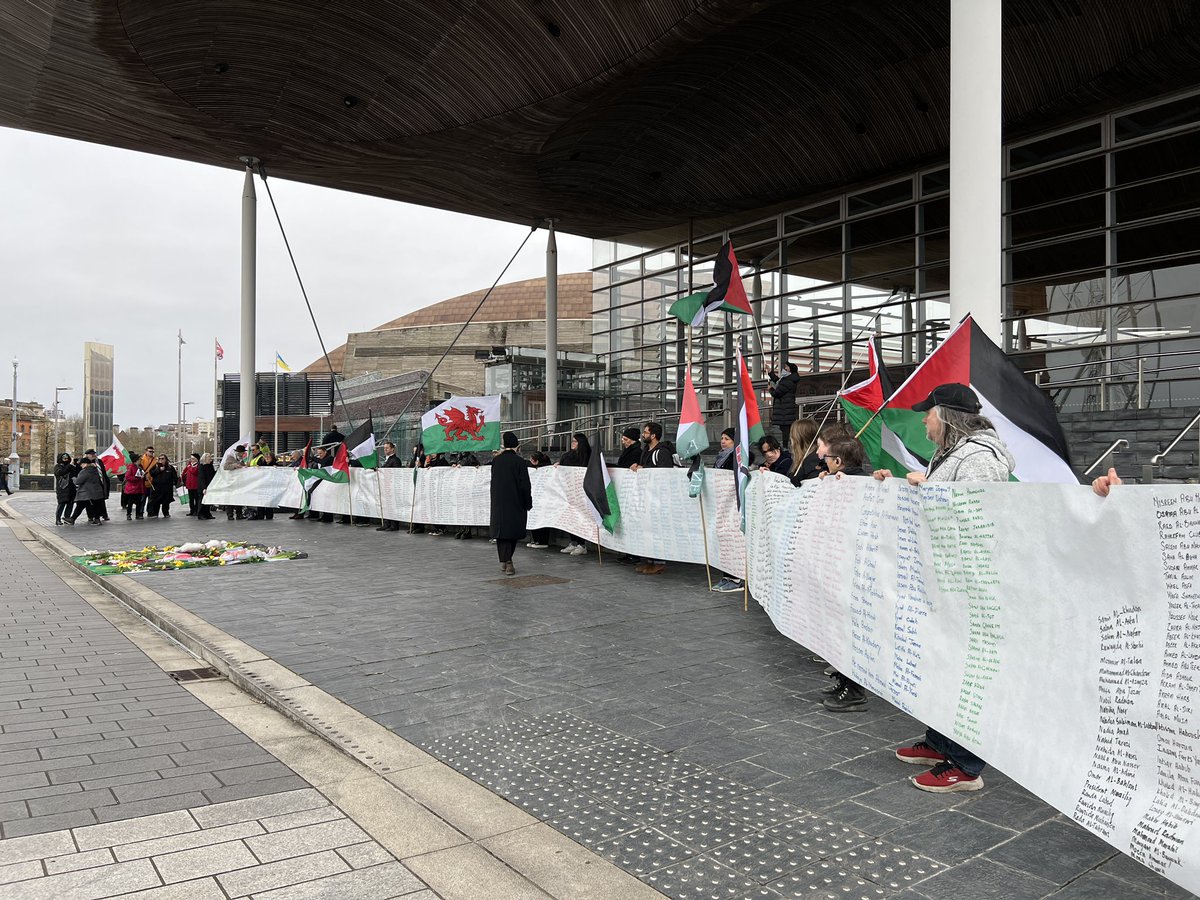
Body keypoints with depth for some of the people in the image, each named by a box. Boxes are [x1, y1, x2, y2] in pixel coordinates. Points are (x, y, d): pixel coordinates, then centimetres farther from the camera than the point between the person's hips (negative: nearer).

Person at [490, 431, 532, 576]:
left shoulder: (496, 460, -1)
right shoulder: (520, 462, -12)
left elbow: (494, 482, 8)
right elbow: (525, 486, -10)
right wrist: (528, 503, -2)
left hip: (498, 503, 3)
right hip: (515, 503, -3)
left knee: (501, 531, 9)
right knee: (513, 533, 9)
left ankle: (504, 561, 5)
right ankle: (507, 561, 7)